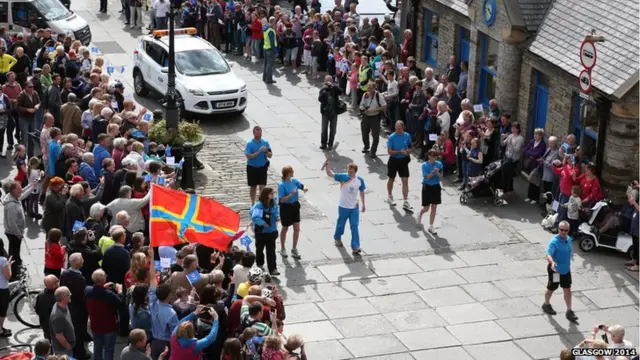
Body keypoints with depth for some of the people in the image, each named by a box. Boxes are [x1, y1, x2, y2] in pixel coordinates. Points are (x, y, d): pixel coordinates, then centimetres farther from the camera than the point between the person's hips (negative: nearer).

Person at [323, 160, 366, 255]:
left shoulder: (360, 180, -9)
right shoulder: (343, 177, -16)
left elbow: (361, 192, 6)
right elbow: (330, 174, -20)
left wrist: (363, 204, 12)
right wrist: (327, 165, -39)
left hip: (354, 207, 1)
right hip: (343, 207, -1)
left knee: (355, 227, -3)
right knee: (341, 224, 19)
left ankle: (355, 247, -3)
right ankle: (337, 238, 47)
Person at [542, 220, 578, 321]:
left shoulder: (568, 239, -2)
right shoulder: (554, 241, -26)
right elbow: (549, 254, -39)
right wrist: (552, 262, -58)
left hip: (566, 269, 6)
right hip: (555, 270, -6)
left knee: (567, 290, 9)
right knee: (551, 289, 15)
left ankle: (569, 311, 18)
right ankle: (546, 305, 39)